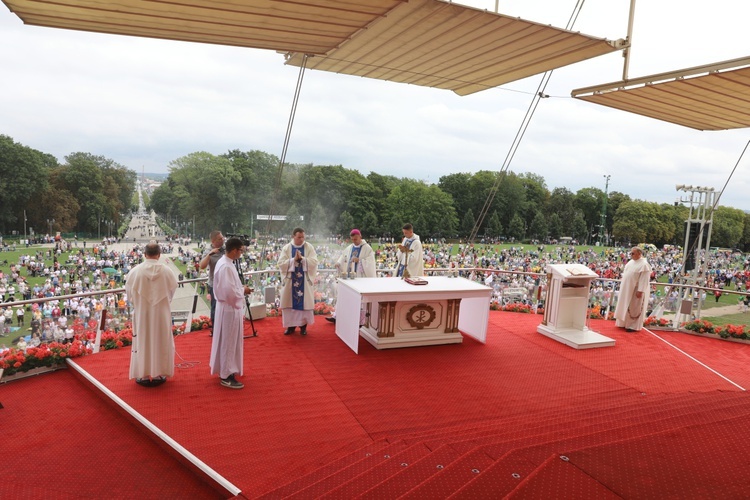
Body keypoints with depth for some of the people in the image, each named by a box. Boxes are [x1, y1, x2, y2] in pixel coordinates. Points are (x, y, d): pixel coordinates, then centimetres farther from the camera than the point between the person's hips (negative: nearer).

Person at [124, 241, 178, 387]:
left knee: (143, 341, 10)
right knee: (160, 341, 11)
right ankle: (159, 373, 18)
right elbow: (173, 289, 2)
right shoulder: (166, 270, -11)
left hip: (142, 312, 0)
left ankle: (143, 375, 16)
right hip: (161, 312, 0)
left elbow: (129, 291, 0)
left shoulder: (135, 271, -11)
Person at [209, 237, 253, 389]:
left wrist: (241, 288, 7)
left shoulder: (224, 262, 7)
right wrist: (243, 290, -12)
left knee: (227, 341, 22)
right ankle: (226, 376, 12)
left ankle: (224, 369, 36)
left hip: (227, 307, 10)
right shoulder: (226, 267, -25)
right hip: (230, 309, -10)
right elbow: (230, 292, -28)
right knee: (229, 342, 1)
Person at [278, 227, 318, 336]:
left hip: (305, 281, 0)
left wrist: (302, 258, -21)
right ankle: (291, 325, 18)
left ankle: (303, 325, 17)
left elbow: (314, 262, -10)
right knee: (290, 303, 6)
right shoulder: (286, 248, 0)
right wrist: (294, 259, -19)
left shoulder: (309, 247, -1)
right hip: (290, 280, 1)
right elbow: (281, 263, -9)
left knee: (305, 303, 5)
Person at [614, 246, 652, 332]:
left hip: (636, 290, -8)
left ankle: (633, 326, 8)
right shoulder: (631, 262, 9)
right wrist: (622, 284, 17)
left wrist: (640, 291, -25)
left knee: (634, 308, -1)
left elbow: (644, 279, -21)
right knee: (625, 306, 14)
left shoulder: (644, 264, -17)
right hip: (627, 288, 8)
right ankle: (625, 323, 24)